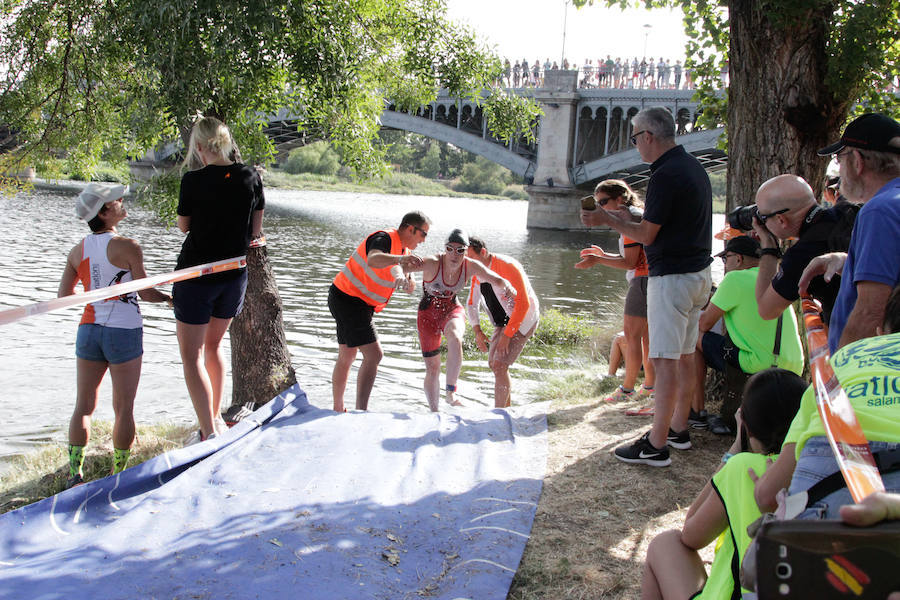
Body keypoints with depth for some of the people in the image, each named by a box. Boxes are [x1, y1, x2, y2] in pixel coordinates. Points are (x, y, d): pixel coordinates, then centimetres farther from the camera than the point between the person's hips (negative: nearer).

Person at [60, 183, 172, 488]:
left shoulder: (78, 251, 4)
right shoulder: (127, 247, -12)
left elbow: (63, 294, 8)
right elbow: (146, 292, -8)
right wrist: (170, 298, 11)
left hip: (89, 330, 5)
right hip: (124, 331, -5)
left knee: (83, 406, 11)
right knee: (123, 408, 7)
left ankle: (75, 473, 8)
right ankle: (118, 474, 14)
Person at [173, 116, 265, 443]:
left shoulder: (194, 180, -14)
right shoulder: (251, 177, -3)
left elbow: (183, 225, 1)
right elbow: (256, 232, 3)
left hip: (196, 275, -5)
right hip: (234, 276, 5)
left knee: (192, 355, 3)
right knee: (213, 345, 24)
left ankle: (210, 432, -6)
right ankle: (216, 418, 32)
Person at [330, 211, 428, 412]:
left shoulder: (403, 249, 11)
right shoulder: (384, 239, -18)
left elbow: (410, 289, 10)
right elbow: (373, 260, -42)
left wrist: (406, 277, -13)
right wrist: (400, 259, -59)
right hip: (348, 300, -11)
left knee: (347, 357, 18)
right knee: (373, 354, -18)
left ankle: (338, 410, 30)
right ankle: (361, 411, -22)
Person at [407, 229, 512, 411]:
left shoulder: (470, 266, -14)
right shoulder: (432, 263, -26)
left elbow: (497, 280, -5)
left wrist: (506, 286, -29)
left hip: (452, 310, 1)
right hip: (428, 314, -1)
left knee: (455, 339, -35)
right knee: (432, 368, 3)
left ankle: (450, 393, -28)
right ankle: (434, 413, 21)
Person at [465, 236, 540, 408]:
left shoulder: (508, 267, -26)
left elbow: (523, 304, -28)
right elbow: (472, 303, 10)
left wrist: (507, 335, -28)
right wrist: (477, 331, -4)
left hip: (522, 320, -9)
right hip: (502, 322, 9)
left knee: (499, 365, -19)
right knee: (494, 364, 16)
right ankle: (508, 407, 33)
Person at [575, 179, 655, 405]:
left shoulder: (631, 218, -14)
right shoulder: (635, 215, 17)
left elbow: (630, 262, -18)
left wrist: (597, 260, -19)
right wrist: (603, 254, 14)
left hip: (642, 280, -10)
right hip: (646, 280, 10)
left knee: (632, 336, -6)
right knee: (646, 335, 12)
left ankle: (627, 389, -2)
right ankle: (650, 386, 16)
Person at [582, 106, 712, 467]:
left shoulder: (666, 175, -18)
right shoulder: (693, 167, 13)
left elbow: (646, 234, -15)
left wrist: (607, 220, -1)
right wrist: (624, 218, 22)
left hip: (672, 276, -10)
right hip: (699, 272, 10)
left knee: (665, 359, -8)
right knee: (684, 354, 16)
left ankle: (656, 445, -5)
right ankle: (678, 429, 26)